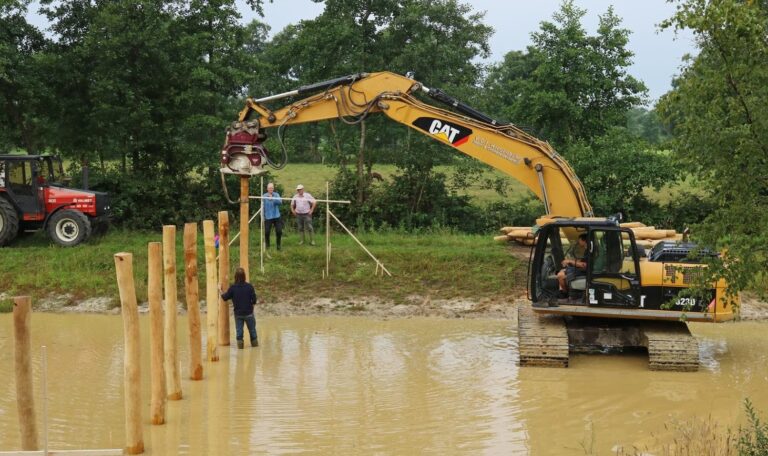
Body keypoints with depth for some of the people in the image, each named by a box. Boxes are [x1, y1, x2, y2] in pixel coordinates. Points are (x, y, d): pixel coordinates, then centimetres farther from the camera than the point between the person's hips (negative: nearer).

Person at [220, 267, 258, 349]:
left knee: (239, 330, 10)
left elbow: (225, 297, -2)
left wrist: (220, 291, 14)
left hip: (238, 313, 0)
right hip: (248, 313, 0)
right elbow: (254, 300, -10)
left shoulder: (233, 288, -12)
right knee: (252, 330, 14)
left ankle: (240, 343, 9)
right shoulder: (249, 286, -12)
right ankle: (254, 344, 22)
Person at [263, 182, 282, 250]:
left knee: (279, 231, -2)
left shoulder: (276, 195, 2)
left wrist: (272, 199, -31)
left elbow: (280, 202, -16)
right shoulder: (264, 196, 0)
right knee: (267, 232, -5)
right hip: (268, 217, -1)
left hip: (276, 217, 1)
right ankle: (267, 245, 14)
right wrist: (263, 216, 0)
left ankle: (278, 245, 15)